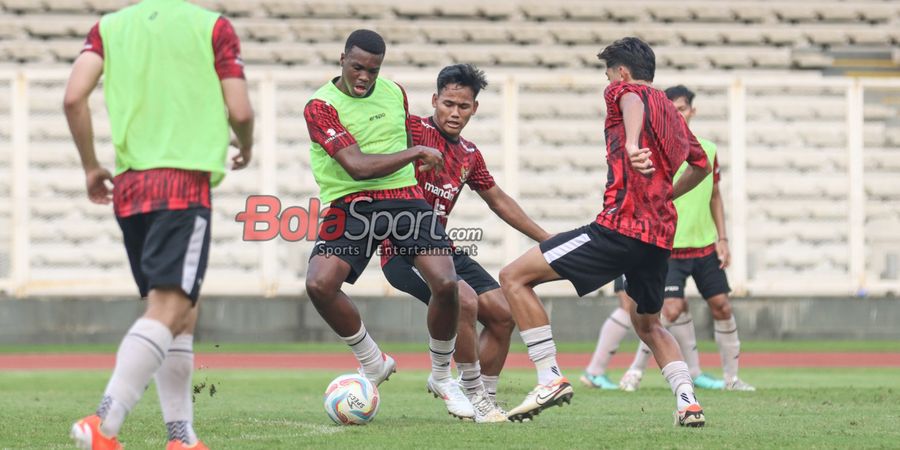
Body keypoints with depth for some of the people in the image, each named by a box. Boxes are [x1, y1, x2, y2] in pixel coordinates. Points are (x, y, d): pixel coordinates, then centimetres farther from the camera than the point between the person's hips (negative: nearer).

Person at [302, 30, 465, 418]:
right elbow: (358, 166, -19)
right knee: (319, 284, -26)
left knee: (446, 283, -17)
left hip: (404, 197, 3)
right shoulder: (320, 106, -10)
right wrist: (417, 152, -12)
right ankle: (373, 363, 0)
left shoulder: (394, 93, 10)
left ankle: (442, 376, 8)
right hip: (351, 205, -3)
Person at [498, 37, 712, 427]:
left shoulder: (622, 92, 3)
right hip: (661, 237, 8)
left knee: (514, 277, -3)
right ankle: (688, 401, 11)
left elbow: (633, 102, -24)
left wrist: (631, 143, -44)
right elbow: (701, 165, 39)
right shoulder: (672, 114, 23)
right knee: (647, 324, 30)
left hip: (619, 226, -8)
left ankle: (550, 377, -10)